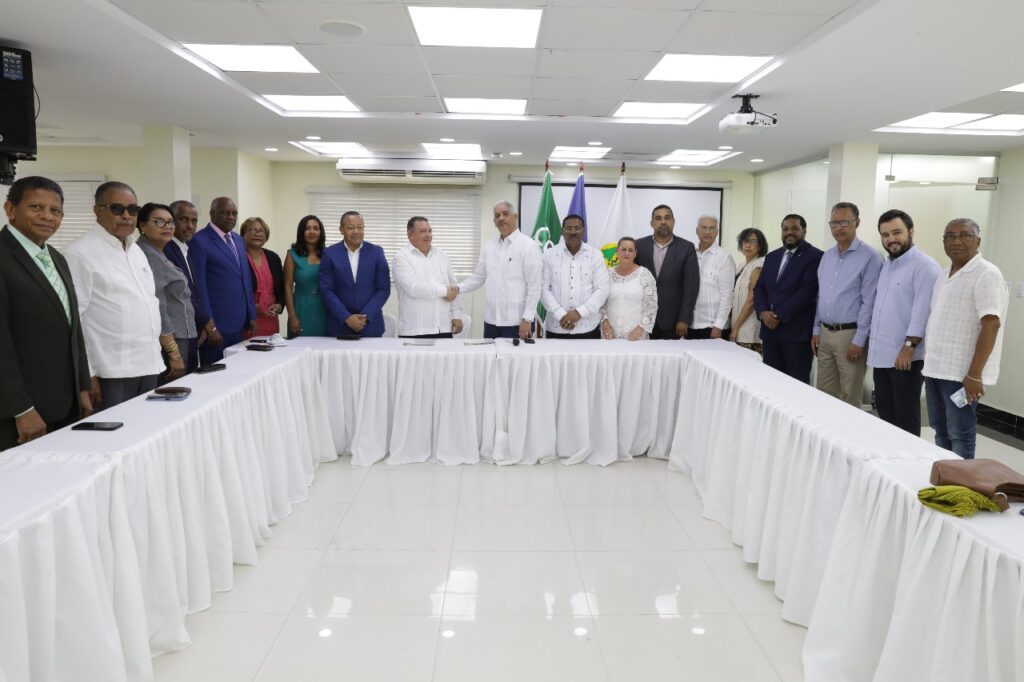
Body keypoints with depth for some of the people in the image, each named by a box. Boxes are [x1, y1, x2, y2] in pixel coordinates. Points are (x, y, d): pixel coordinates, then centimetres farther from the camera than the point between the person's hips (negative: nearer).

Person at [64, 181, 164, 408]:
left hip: (148, 367, 7)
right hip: (111, 374, -7)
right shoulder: (80, 253, -9)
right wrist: (87, 374, -14)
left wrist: (156, 355, 15)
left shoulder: (136, 250, 14)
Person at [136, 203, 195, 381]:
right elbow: (157, 309, -20)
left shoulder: (158, 254, 15)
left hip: (179, 338, 10)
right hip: (168, 343, -10)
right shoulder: (146, 255, -15)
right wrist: (174, 353, -20)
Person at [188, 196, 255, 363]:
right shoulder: (199, 241, -8)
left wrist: (251, 315, 15)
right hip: (216, 324, -7)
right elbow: (199, 285, -11)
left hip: (238, 324, 7)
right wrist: (210, 326, -13)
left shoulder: (238, 239, 15)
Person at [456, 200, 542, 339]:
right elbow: (478, 277, 15)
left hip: (517, 321, -5)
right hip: (491, 320, 5)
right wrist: (458, 288, -2)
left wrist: (527, 319, -14)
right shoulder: (489, 245, 10)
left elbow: (534, 286, -10)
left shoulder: (529, 246, -7)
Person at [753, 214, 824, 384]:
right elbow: (759, 288, 13)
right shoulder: (772, 257, 17)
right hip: (770, 331, 6)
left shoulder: (815, 256, -4)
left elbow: (807, 292, -13)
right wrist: (763, 312, -6)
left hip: (797, 332, -6)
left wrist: (780, 316, -15)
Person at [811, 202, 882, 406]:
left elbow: (869, 303, -13)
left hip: (849, 334, -6)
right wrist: (816, 330, 11)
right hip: (824, 333, 6)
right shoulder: (826, 256, 12)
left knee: (849, 399, 2)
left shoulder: (869, 257, -10)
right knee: (824, 395, 13)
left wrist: (859, 341, -15)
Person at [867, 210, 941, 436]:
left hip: (906, 356, -8)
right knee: (885, 412, 14)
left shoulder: (924, 266, -11)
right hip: (881, 354, 8)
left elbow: (923, 310, -18)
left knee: (905, 417, 1)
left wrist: (909, 346, -21)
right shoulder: (885, 265, 16)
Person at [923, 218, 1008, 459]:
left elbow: (991, 325, -18)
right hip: (935, 368, 8)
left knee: (960, 436, -1)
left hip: (961, 373, -8)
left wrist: (975, 374, -22)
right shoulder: (944, 276, 14)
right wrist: (930, 362, 16)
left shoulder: (986, 274, -11)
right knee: (941, 431, 14)